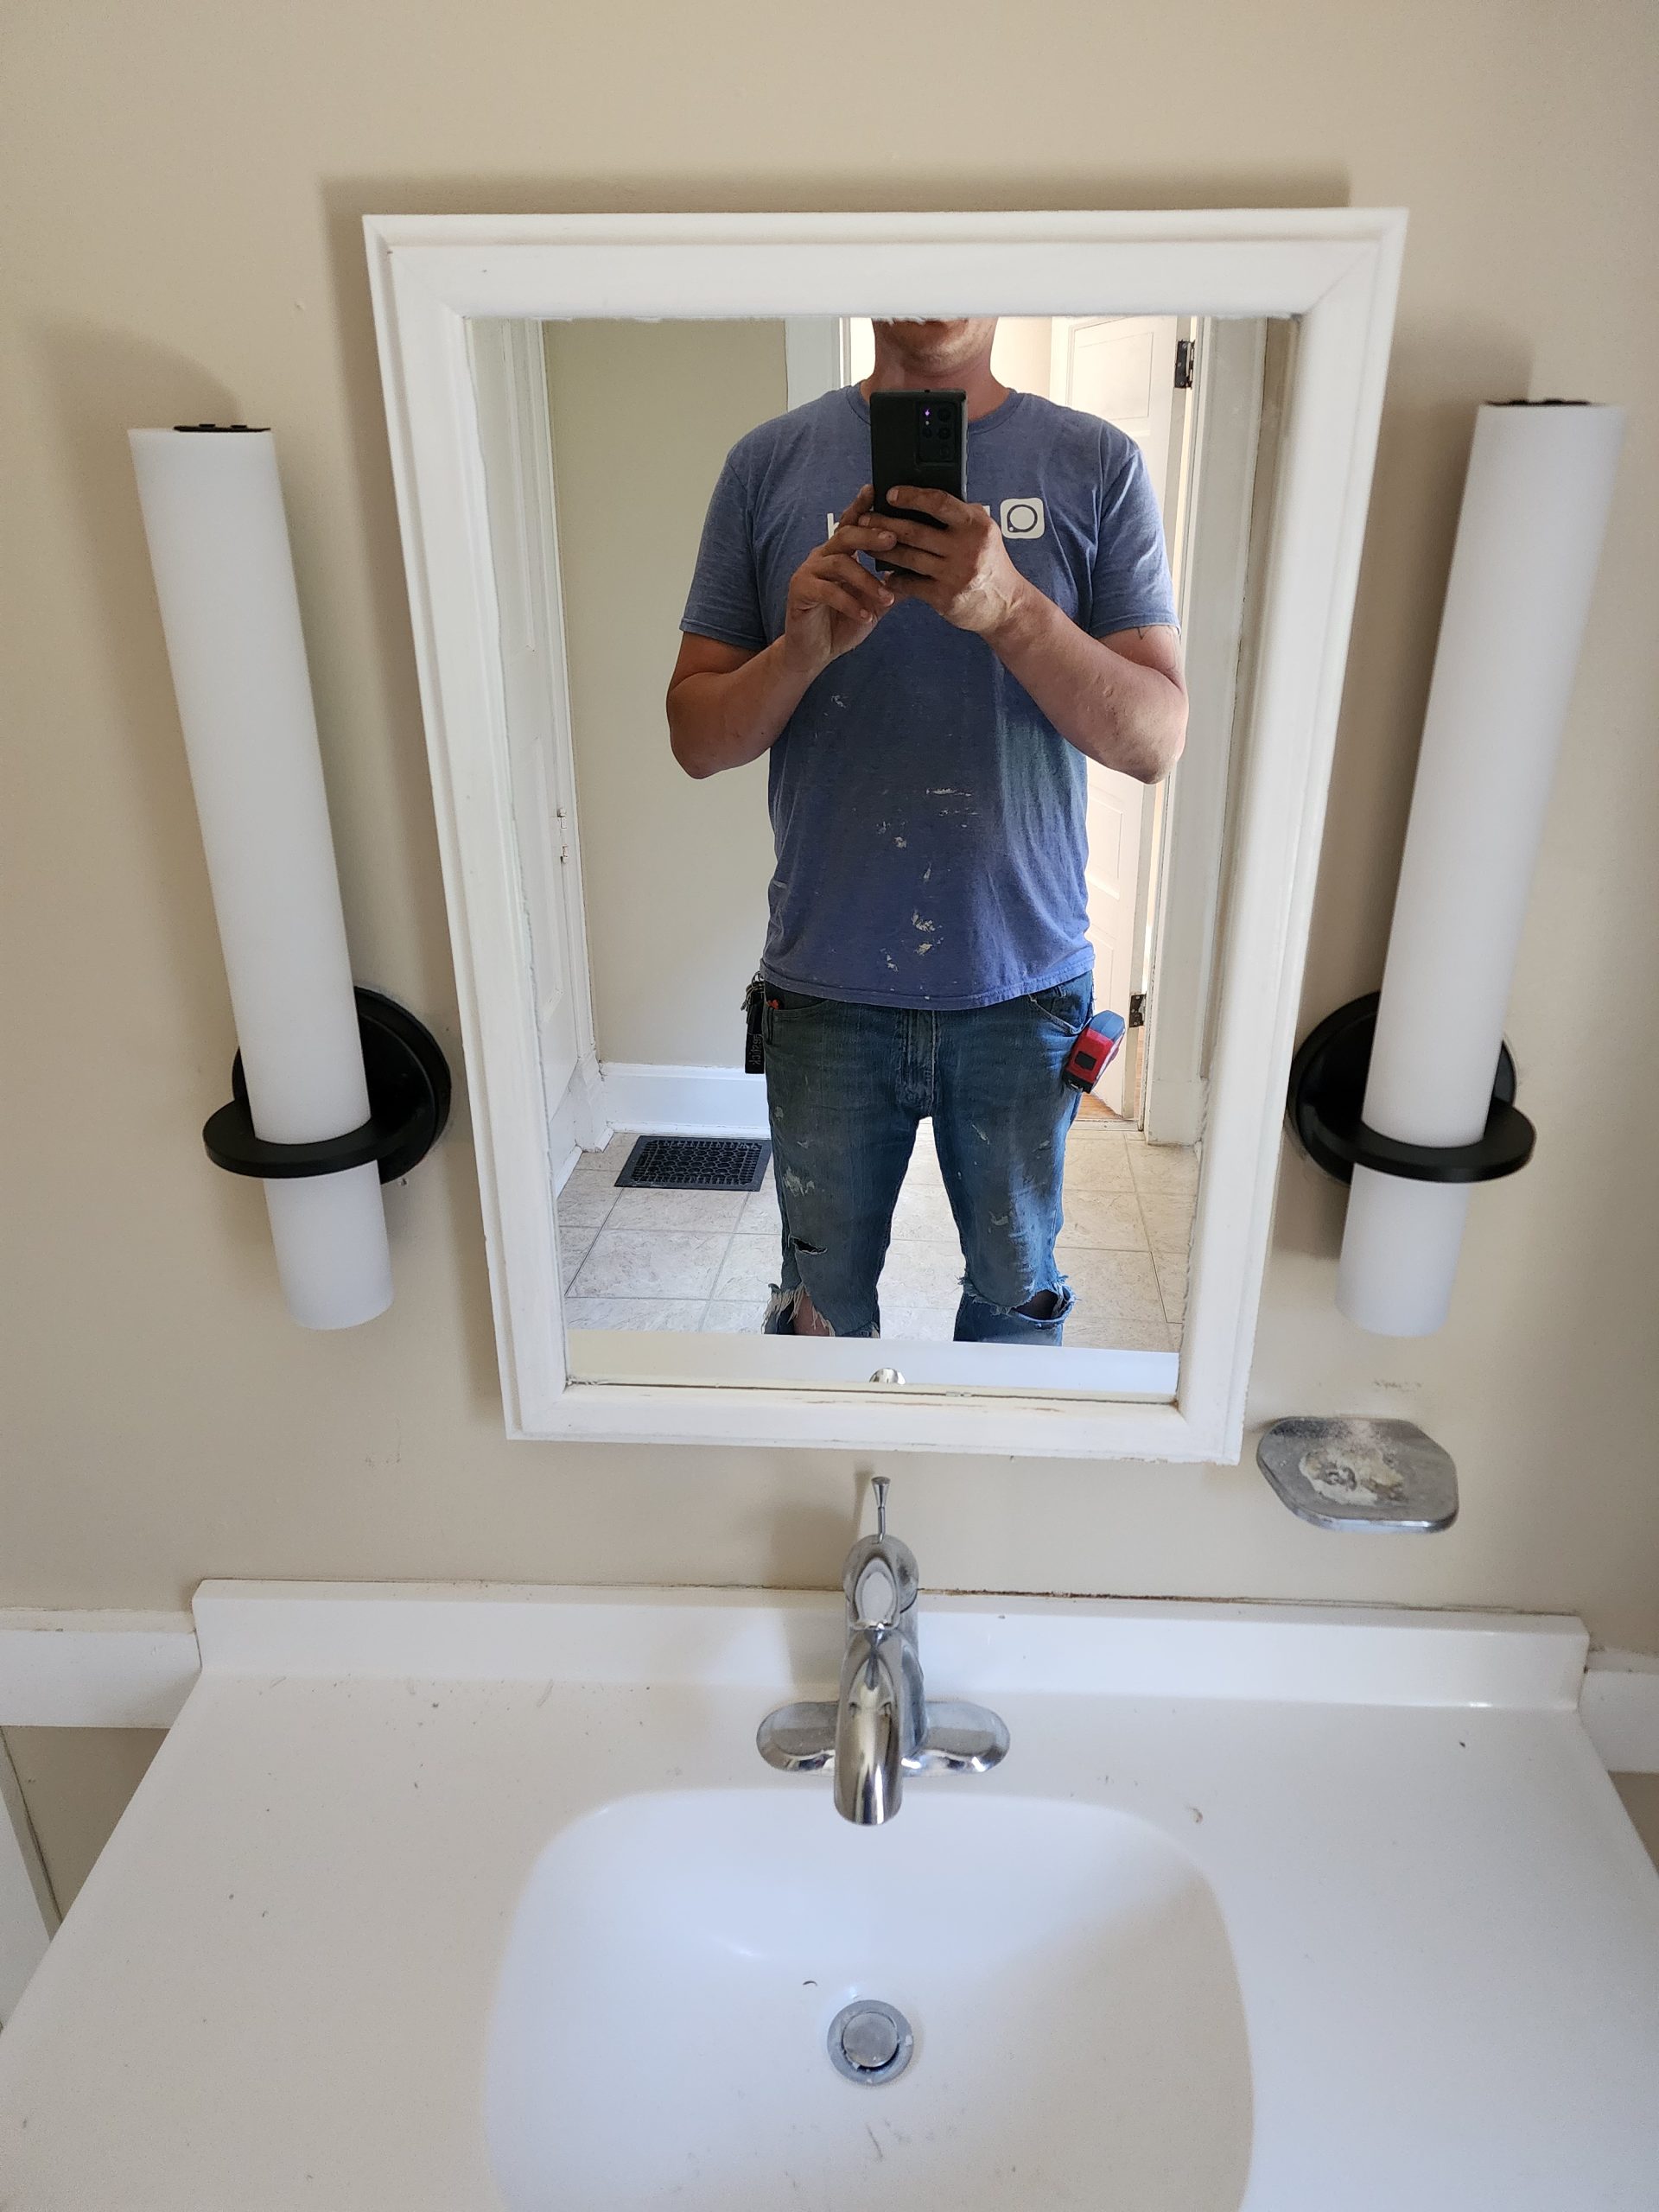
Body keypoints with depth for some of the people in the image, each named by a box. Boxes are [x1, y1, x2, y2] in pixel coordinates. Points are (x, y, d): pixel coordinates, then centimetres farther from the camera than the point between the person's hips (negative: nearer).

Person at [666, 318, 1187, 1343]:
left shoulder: (1097, 465, -2)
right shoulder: (771, 463, 1)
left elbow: (1158, 738, -8)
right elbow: (696, 737, -1)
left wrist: (1008, 608, -24)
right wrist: (804, 648, -20)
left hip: (1025, 985, 0)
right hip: (827, 988, 0)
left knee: (1018, 1296, 19)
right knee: (823, 1308, 17)